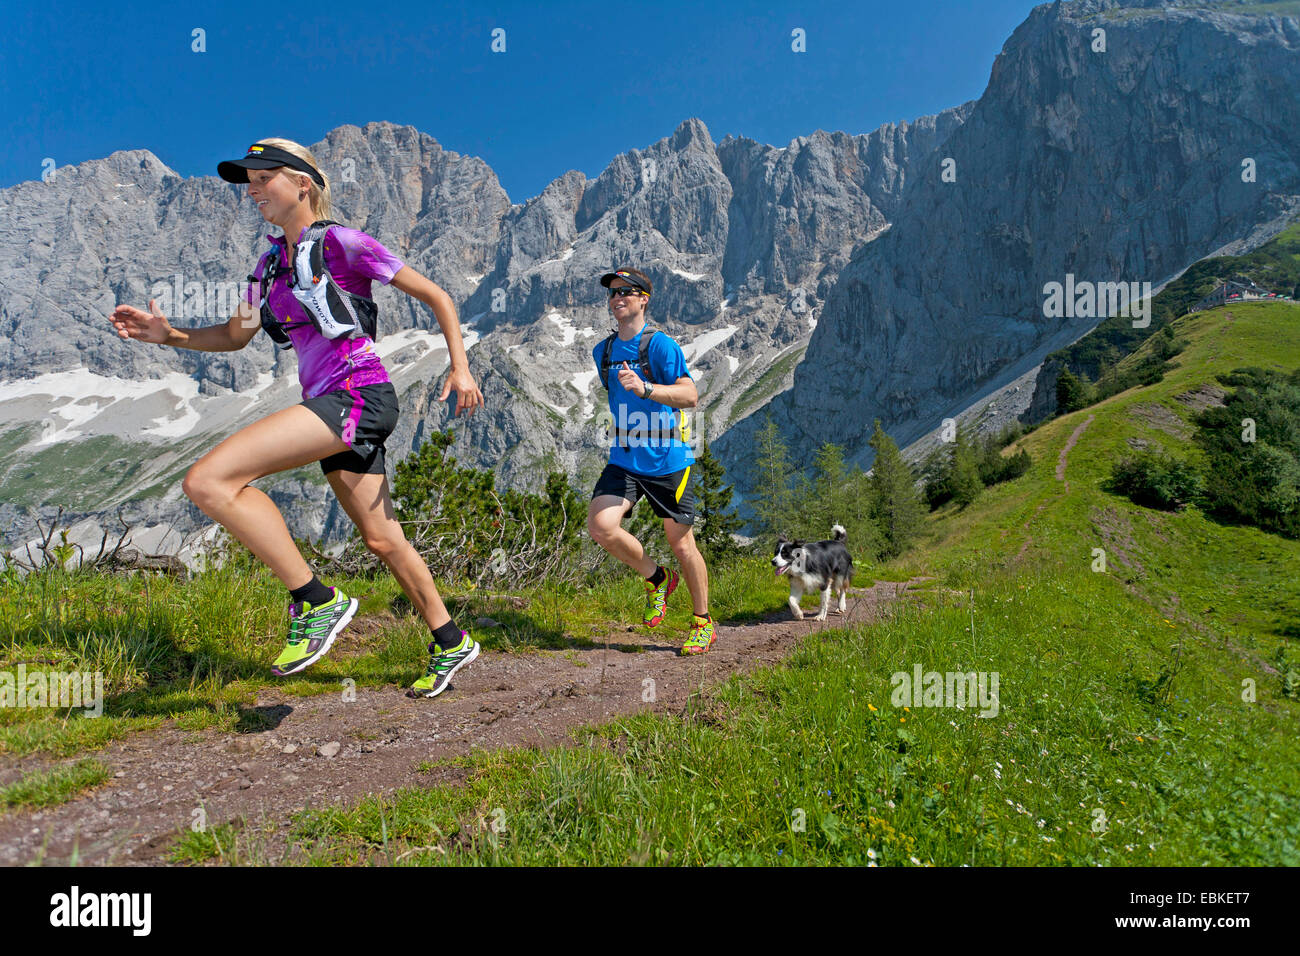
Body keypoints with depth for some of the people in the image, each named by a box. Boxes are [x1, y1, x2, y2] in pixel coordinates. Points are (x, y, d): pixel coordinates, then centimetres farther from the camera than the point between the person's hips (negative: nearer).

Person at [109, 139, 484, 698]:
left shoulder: (340, 243, -3)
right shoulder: (272, 263, 20)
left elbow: (435, 296, -1)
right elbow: (236, 336, 24)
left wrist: (460, 369, -7)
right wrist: (168, 335, 7)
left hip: (360, 395, -9)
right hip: (331, 405, 9)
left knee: (207, 481, -18)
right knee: (382, 542, 13)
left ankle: (315, 603, -13)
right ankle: (450, 644, 27)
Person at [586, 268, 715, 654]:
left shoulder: (660, 345, -9)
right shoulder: (602, 351, 11)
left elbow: (690, 395, -22)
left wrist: (644, 389, -35)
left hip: (667, 459, -5)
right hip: (624, 459, 5)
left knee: (680, 542, 4)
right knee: (600, 527, -17)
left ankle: (703, 623, 25)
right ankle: (656, 578, 10)